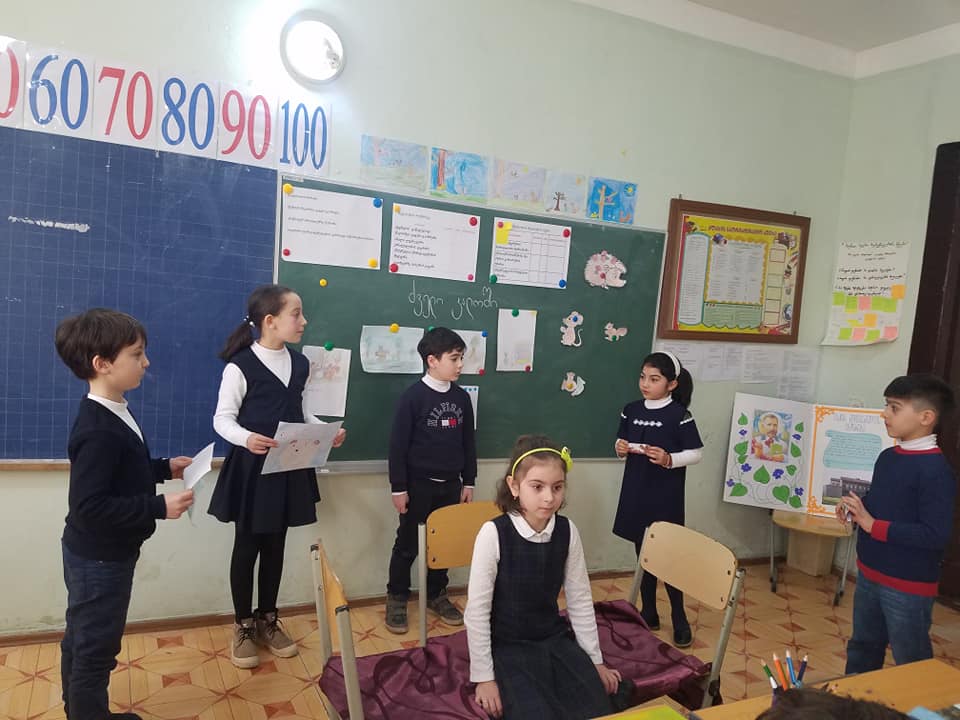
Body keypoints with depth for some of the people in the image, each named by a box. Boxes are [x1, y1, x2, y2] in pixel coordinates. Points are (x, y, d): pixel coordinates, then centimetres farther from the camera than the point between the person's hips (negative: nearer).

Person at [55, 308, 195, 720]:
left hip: (94, 553, 10)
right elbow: (89, 506, -31)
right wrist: (158, 508, -29)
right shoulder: (99, 430, -30)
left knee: (81, 640, 25)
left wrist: (164, 468, 6)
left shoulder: (109, 414, 3)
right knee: (97, 648, 8)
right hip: (100, 558, -10)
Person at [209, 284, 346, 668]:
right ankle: (243, 627, 26)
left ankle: (267, 620, 32)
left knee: (275, 547, 16)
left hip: (289, 468, 6)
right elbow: (223, 419, -13)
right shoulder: (240, 366, -14)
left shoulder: (300, 364, 4)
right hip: (252, 469, -5)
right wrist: (246, 438, -33)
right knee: (247, 547, 8)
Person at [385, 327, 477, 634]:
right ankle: (396, 599, 24)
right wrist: (398, 488, -12)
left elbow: (468, 442, 10)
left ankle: (436, 595, 32)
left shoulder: (461, 396, 2)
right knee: (408, 544, 8)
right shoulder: (413, 395, -14)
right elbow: (398, 444, -12)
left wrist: (468, 482, 10)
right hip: (419, 484, -5)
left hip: (450, 485, 5)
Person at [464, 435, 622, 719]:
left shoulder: (567, 531, -7)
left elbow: (580, 600, 2)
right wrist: (484, 676, -10)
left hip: (556, 640, 4)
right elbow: (477, 610, -14)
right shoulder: (494, 533, -20)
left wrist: (595, 660, 7)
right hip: (508, 647, -4)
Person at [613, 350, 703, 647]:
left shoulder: (679, 414, -11)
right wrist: (620, 448, -8)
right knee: (643, 554, 14)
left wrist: (670, 460, -24)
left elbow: (697, 453, -8)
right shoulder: (631, 410, 4)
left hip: (665, 496, -5)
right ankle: (649, 613, 28)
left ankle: (679, 618, 20)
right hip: (635, 493, 5)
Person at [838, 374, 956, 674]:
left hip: (908, 586, -8)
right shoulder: (887, 456, 4)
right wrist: (856, 507, -3)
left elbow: (936, 535, -26)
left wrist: (873, 525, -23)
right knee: (862, 650, 24)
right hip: (869, 574, 8)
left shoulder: (936, 471, -22)